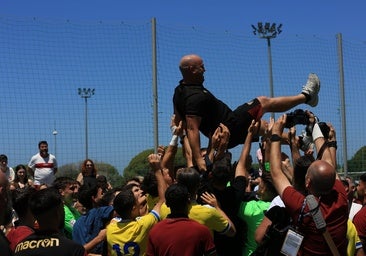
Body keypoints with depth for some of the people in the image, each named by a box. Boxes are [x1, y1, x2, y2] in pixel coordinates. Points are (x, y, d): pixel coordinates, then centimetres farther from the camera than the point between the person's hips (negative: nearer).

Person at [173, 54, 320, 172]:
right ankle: (306, 96, 25)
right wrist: (198, 159, -38)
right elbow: (192, 129, -34)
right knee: (263, 102, 5)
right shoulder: (196, 97, -28)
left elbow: (178, 121, 13)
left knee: (262, 126, 28)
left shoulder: (180, 91, 2)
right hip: (231, 130, -10)